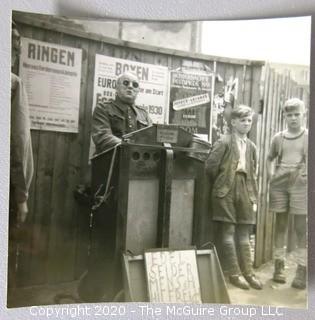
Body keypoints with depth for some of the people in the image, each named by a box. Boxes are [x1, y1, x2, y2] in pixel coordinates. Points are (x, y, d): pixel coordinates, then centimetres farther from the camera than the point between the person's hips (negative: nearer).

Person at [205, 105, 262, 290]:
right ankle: (234, 273, 10)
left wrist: (254, 195, 11)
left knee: (244, 234, 10)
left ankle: (248, 272, 20)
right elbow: (211, 166, -9)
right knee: (229, 232, 0)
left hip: (245, 191, 5)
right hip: (227, 191, -5)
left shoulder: (251, 146, 12)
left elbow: (253, 173, 16)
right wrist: (220, 184, 2)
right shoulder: (224, 142, -6)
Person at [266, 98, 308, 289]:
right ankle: (279, 265, 18)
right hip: (279, 185, 3)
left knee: (301, 228, 0)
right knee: (281, 225, 9)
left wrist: (307, 176, -12)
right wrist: (270, 176, 8)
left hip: (300, 185, -2)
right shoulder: (278, 138, 8)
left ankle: (302, 269, 8)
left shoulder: (308, 136, 1)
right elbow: (270, 158, 20)